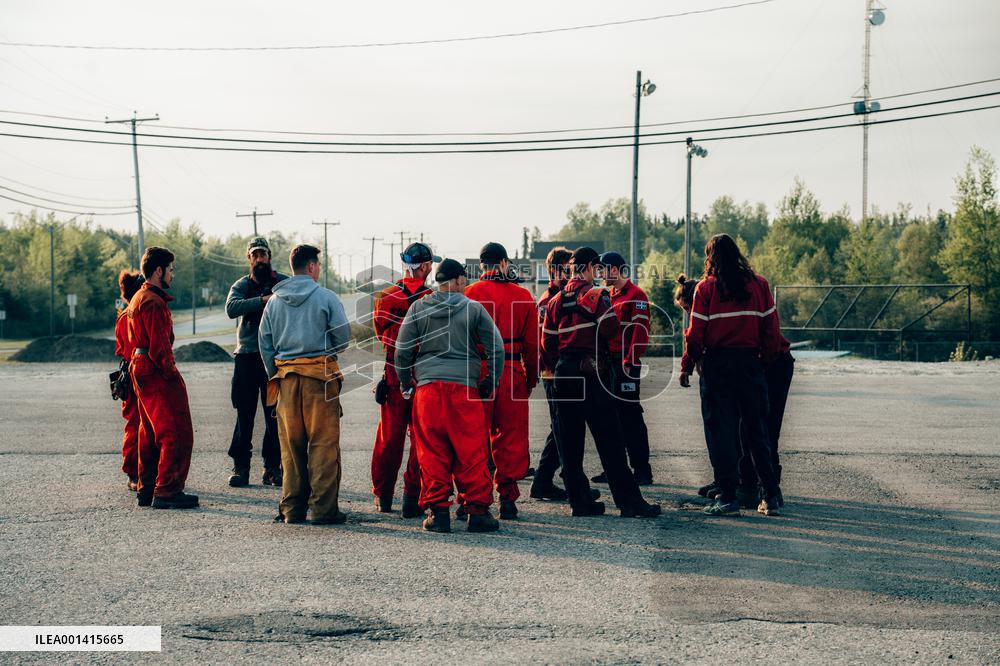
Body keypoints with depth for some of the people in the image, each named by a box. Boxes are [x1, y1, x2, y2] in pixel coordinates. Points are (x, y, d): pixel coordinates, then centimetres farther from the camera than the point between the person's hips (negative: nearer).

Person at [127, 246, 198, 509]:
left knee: (150, 433, 16)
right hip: (157, 371, -11)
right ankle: (167, 490, -13)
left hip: (140, 368, 11)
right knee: (176, 433, -10)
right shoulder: (154, 302, -16)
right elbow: (159, 346, -21)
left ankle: (147, 489, 20)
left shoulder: (137, 299, 18)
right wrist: (172, 372, -15)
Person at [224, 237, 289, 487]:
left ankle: (272, 467, 10)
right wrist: (263, 300, -24)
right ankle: (241, 467, 6)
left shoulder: (283, 282, 6)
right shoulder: (241, 285, 6)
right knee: (244, 414, 1)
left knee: (275, 415, 3)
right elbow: (232, 308, -14)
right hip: (247, 356, 0)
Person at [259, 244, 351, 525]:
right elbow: (343, 336, -6)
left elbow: (264, 342, 9)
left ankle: (292, 507, 12)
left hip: (286, 377, 4)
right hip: (320, 375, -4)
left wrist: (275, 375, 14)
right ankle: (323, 507, -3)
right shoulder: (326, 297, -4)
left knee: (290, 444, 10)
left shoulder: (274, 300, 10)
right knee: (323, 443, -1)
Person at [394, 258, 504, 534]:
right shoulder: (474, 309, 4)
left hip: (428, 387, 1)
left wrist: (405, 382, 17)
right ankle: (477, 510, 5)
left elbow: (402, 349, 5)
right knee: (470, 452, 4)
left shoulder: (419, 308, 7)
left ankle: (437, 510, 5)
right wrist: (491, 383, 13)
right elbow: (496, 348, 2)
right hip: (465, 388, -1)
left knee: (432, 452, 6)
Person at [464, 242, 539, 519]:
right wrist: (531, 379, 15)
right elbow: (532, 343, 6)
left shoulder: (470, 293, -2)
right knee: (511, 437, 8)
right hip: (512, 372, 1)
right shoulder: (523, 296, 3)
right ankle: (508, 497, 7)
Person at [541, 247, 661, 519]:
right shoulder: (596, 294, -7)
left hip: (564, 373, 6)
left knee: (569, 441, 9)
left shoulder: (556, 300, 11)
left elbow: (547, 341, 10)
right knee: (608, 438, -5)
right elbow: (610, 329, -16)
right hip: (591, 371, -6)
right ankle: (629, 501, -6)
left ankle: (580, 500, 9)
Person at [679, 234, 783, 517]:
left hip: (717, 362, -3)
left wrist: (687, 366, 1)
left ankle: (728, 497, 1)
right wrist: (767, 357, 15)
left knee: (721, 430, 3)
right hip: (751, 362, 3)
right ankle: (770, 496, 9)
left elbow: (696, 333, -7)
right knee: (757, 430, 11)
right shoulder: (758, 284, 4)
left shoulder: (706, 287, -4)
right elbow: (771, 328, 3)